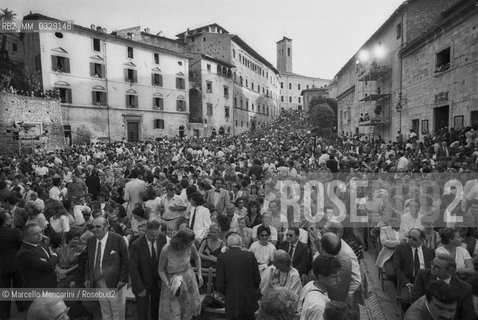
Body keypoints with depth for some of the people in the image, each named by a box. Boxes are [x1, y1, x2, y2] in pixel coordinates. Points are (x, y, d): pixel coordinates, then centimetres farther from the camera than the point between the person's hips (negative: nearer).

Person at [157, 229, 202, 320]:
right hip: (170, 278, -3)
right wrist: (168, 285, -22)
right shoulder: (166, 250, -29)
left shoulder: (190, 246, -22)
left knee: (191, 305, 16)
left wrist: (199, 274, 0)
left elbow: (197, 258, 1)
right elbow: (161, 270, -14)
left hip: (188, 276, 3)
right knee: (171, 311, 3)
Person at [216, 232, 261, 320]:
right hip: (250, 299, 2)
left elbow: (219, 284, -7)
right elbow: (257, 279, -1)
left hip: (232, 302, -1)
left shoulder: (222, 258, -8)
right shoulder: (250, 255, -5)